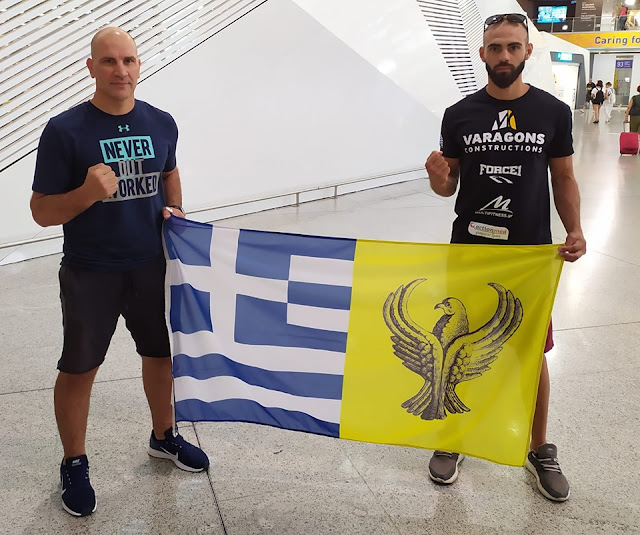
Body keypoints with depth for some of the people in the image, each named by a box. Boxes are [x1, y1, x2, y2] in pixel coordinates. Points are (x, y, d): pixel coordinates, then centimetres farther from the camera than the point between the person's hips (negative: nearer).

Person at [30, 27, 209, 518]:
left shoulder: (162, 123, 1)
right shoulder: (65, 130, -13)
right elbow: (42, 212, -11)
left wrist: (175, 211, 2)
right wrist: (88, 192, -29)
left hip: (153, 265, 4)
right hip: (90, 273, -4)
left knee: (163, 353, 16)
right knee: (79, 369, 7)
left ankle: (164, 436, 41)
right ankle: (74, 464, 29)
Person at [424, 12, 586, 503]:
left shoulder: (553, 111, -1)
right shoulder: (460, 114, 0)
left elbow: (563, 178, 6)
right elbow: (449, 187, 5)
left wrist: (575, 229, -10)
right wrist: (438, 179, -19)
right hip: (469, 251, 1)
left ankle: (540, 450, 28)